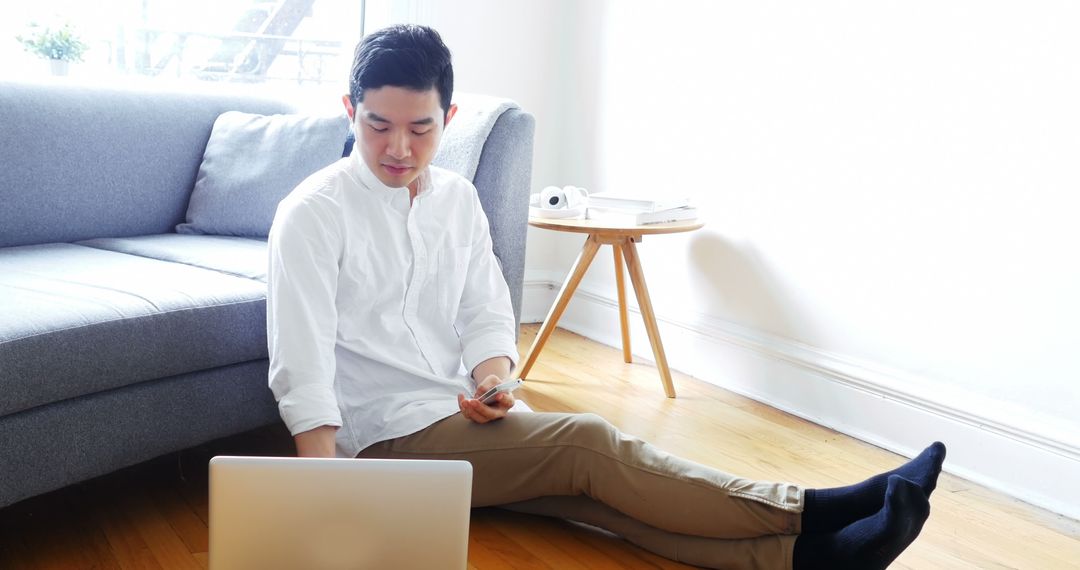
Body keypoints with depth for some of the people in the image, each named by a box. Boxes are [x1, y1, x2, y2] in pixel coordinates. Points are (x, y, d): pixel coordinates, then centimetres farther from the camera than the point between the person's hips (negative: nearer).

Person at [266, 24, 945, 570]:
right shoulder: (312, 215, -9)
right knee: (591, 445, -22)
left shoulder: (458, 198, 9)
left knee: (587, 488, -20)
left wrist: (489, 379, -11)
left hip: (459, 419, 5)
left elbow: (487, 312, 11)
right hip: (387, 438, -5)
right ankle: (807, 516, -21)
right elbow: (303, 368, -17)